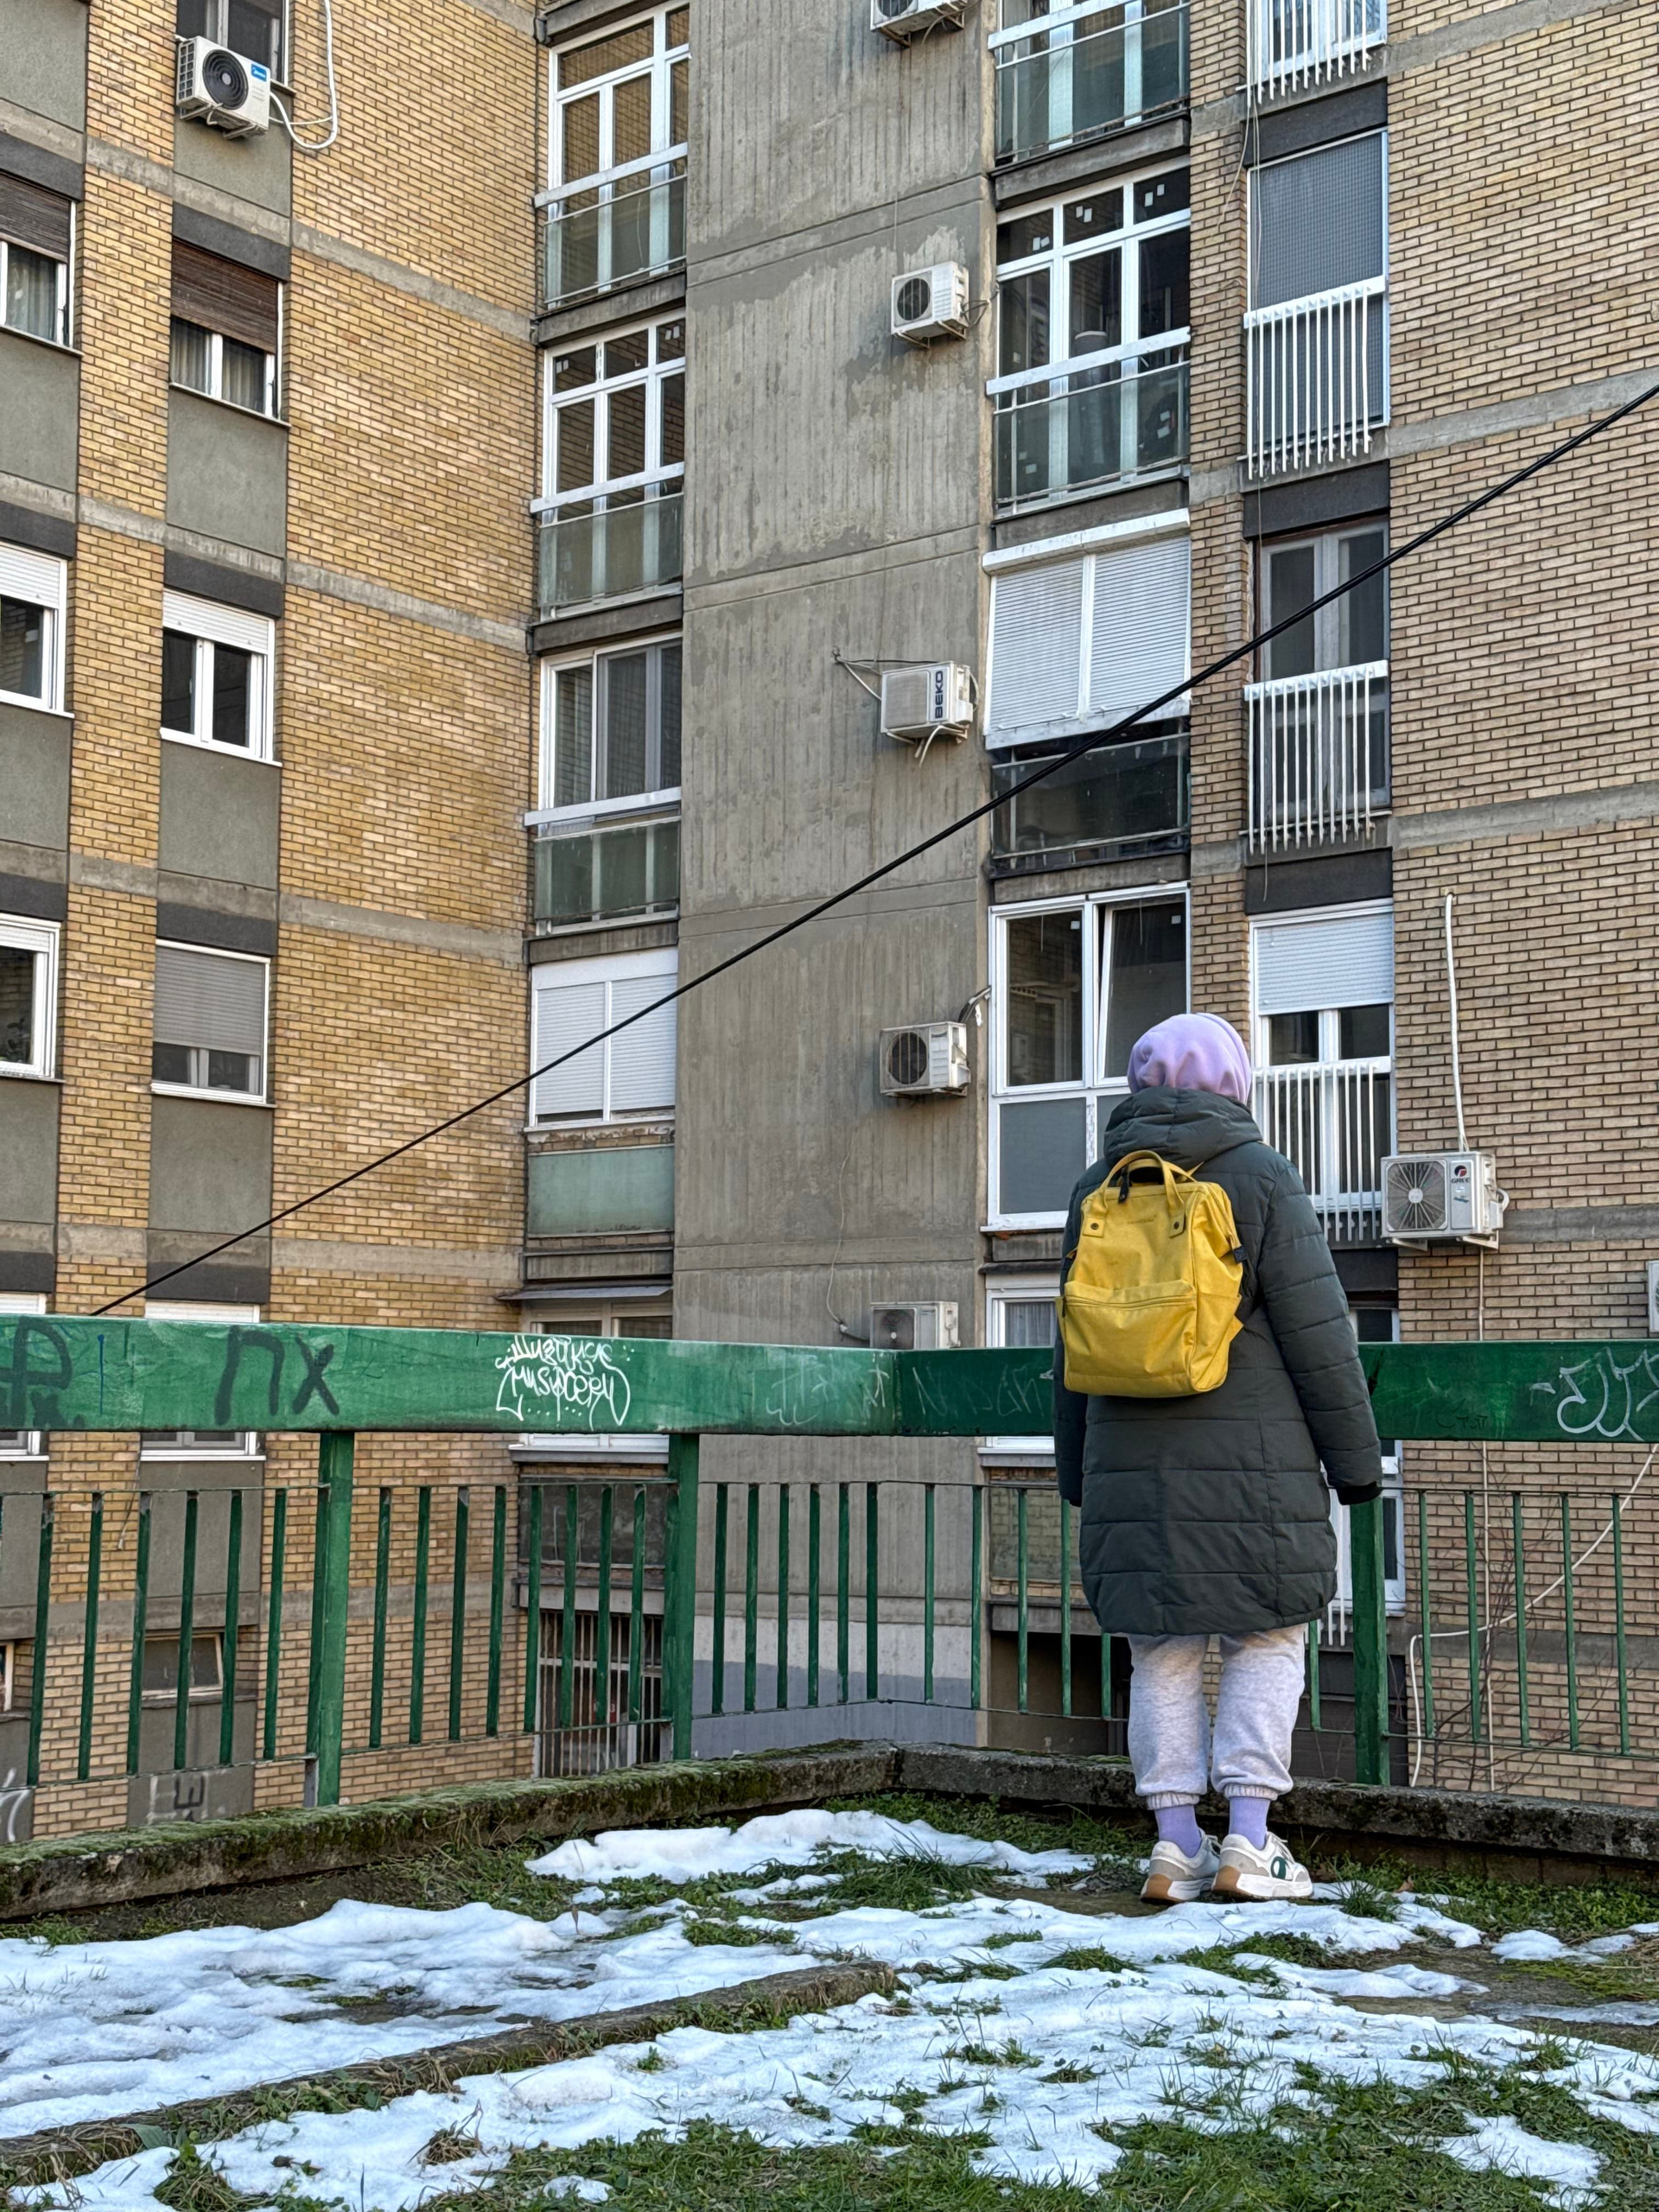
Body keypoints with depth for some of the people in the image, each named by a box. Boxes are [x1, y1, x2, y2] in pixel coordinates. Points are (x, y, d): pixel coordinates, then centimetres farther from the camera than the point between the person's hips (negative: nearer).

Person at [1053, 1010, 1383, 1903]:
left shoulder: (1098, 1185, 10)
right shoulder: (1258, 1174, -2)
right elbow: (1316, 1329, -5)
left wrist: (1077, 1467, 24)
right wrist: (1355, 1455, 2)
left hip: (1133, 1462, 4)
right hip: (1253, 1457, -3)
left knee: (1162, 1651, 7)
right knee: (1266, 1640, 5)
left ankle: (1176, 1841, 7)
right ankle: (1248, 1839, 1)